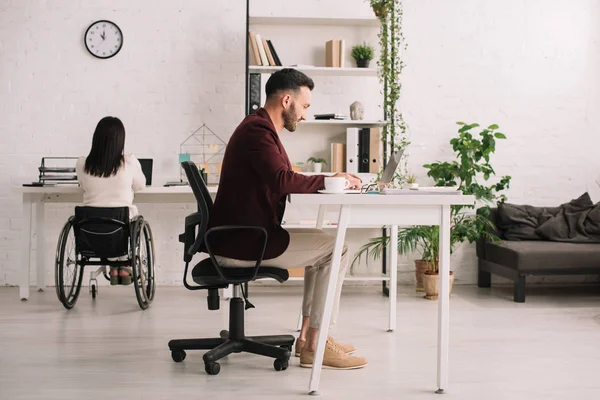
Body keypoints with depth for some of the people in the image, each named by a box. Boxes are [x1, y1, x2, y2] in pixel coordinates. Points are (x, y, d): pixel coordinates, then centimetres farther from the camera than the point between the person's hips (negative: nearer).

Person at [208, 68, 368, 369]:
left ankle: (308, 334, 17)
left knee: (323, 242, 19)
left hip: (246, 235, 11)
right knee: (336, 249, -9)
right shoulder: (258, 130, -16)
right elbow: (282, 181, -30)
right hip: (241, 243, -11)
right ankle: (314, 347, -7)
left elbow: (282, 183, 14)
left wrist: (328, 181, 1)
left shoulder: (261, 128, 19)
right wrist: (329, 180, -18)